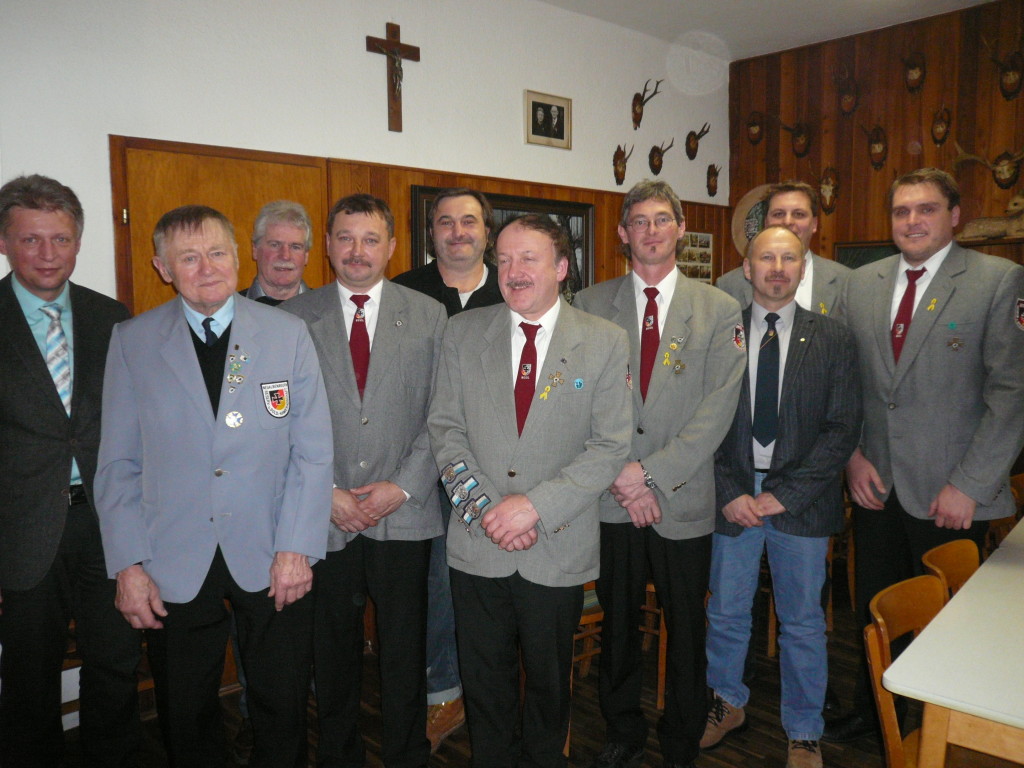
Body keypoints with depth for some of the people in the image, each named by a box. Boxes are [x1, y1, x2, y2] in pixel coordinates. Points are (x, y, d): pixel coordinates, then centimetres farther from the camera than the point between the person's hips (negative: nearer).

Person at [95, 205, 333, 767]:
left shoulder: (289, 333, -1)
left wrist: (297, 547, -8)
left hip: (271, 560, 0)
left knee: (282, 714, 13)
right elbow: (118, 464, 2)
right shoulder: (131, 341, 0)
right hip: (173, 567, 1)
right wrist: (127, 565, -3)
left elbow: (312, 450, -2)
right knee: (185, 720, 15)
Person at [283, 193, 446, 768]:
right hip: (324, 517, 1)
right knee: (334, 647, 14)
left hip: (404, 514, 0)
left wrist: (403, 487, -9)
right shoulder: (295, 317, 3)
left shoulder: (429, 316, 3)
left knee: (405, 650, 11)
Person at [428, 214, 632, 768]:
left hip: (558, 550, -1)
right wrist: (482, 507, -12)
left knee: (549, 683, 18)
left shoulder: (604, 342, -4)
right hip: (478, 546, 1)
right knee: (484, 682, 15)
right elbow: (445, 427, 0)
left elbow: (610, 446, -7)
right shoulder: (463, 332, 2)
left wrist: (535, 505, -16)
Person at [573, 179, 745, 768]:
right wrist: (620, 477, -10)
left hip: (684, 499, -1)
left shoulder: (719, 310, 0)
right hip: (612, 498, 1)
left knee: (687, 630, 12)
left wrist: (651, 472, -14)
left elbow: (716, 411, -7)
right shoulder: (591, 305, 3)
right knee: (617, 624, 14)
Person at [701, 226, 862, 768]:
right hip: (732, 495, 1)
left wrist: (784, 495, -12)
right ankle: (728, 705, 38)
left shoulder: (833, 339, 0)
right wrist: (730, 493, -10)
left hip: (801, 500, 0)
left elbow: (843, 429, -4)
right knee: (726, 615, 14)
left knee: (803, 623, 12)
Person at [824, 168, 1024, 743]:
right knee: (875, 609, 16)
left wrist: (969, 485, -15)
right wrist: (852, 456, -2)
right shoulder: (860, 284, 6)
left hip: (949, 493, -3)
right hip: (876, 483, 4)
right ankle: (870, 713, 37)